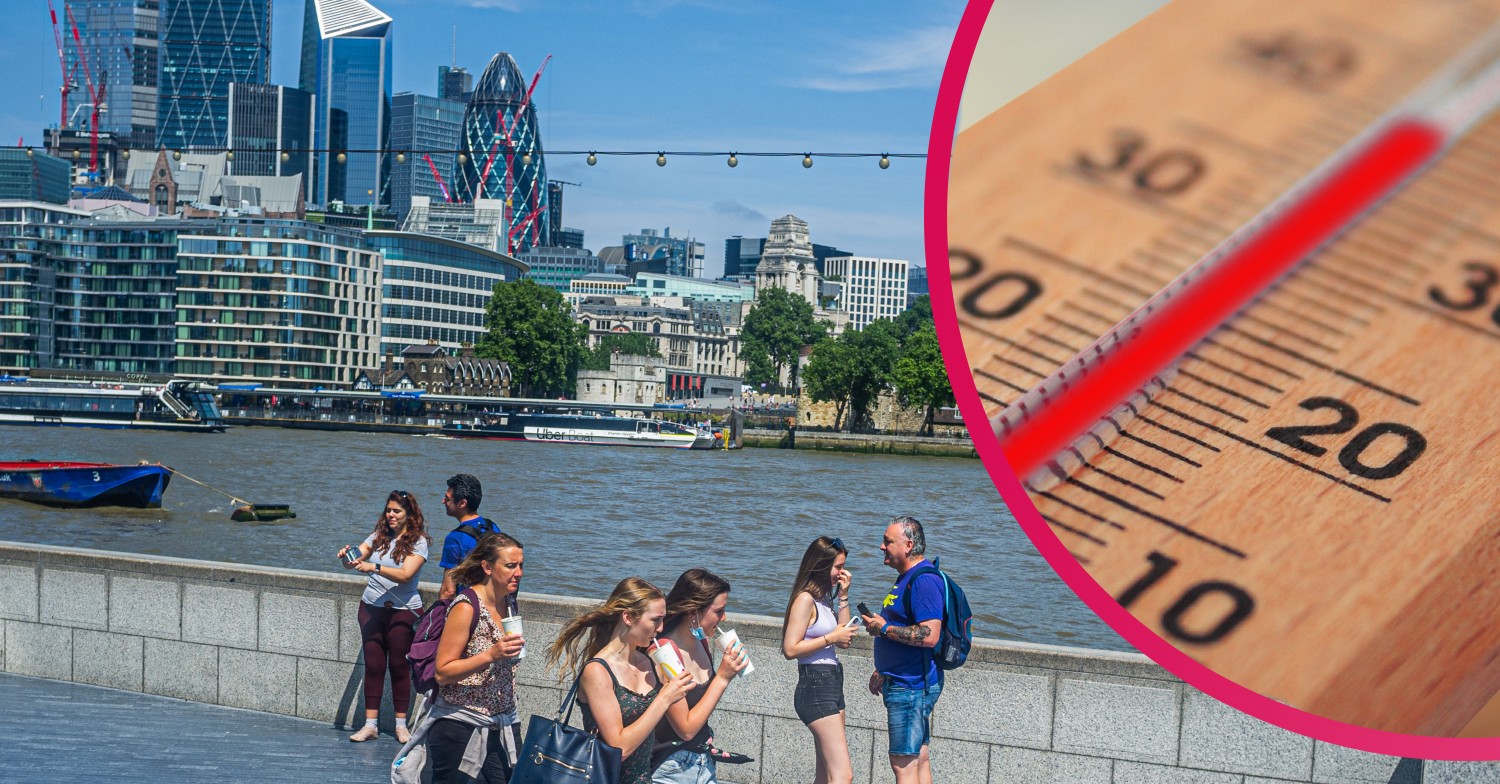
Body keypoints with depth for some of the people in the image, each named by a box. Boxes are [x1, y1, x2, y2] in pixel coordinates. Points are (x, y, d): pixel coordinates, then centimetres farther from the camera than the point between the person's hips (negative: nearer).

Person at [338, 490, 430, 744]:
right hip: (372, 607, 4)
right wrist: (348, 557, -21)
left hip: (404, 610, -4)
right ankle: (370, 725, 6)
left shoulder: (417, 541, -6)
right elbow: (356, 560, 2)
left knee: (399, 666, 2)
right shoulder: (378, 536, 8)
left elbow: (405, 575, -19)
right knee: (373, 665, 3)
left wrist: (375, 567, -31)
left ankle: (401, 725, 12)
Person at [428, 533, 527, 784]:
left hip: (504, 727, 6)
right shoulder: (466, 607, -14)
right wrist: (491, 655, -25)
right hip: (460, 727, -6)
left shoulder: (509, 602, 7)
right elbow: (443, 673, -18)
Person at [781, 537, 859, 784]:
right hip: (815, 687, -10)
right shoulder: (805, 599, -13)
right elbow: (791, 648, -18)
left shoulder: (824, 598, 13)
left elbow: (843, 638, 16)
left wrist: (843, 596, 10)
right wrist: (831, 638, -16)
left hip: (832, 684, 10)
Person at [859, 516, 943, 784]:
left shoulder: (924, 581, -18)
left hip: (911, 688, -11)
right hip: (906, 684, 11)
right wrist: (882, 672, 25)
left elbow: (929, 635, -28)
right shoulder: (906, 578, 16)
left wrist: (884, 628, -18)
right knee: (918, 760, 13)